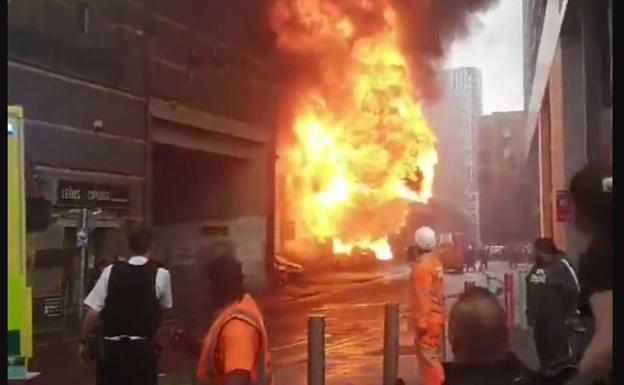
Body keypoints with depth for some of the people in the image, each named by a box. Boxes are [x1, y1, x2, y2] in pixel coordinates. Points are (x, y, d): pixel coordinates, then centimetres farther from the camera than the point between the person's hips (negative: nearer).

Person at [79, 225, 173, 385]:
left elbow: (93, 312, -2)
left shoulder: (111, 271, -2)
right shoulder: (161, 274, -4)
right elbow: (165, 306, 12)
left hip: (111, 347, 1)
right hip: (143, 348, -1)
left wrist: (84, 341, 11)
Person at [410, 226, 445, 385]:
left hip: (427, 319, -9)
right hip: (436, 316, 9)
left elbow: (422, 297, -22)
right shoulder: (435, 261, 8)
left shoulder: (422, 266, -19)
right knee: (431, 356, 18)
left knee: (428, 357, -4)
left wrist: (420, 323, -20)